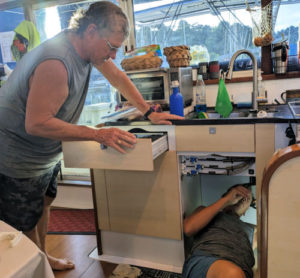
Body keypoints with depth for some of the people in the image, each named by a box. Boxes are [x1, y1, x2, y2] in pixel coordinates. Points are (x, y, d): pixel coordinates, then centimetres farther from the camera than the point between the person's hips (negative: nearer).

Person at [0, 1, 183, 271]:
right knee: (26, 226, 5)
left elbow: (117, 76, 5)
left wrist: (150, 113, 3)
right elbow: (36, 124, -33)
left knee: (43, 202, 20)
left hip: (47, 153, 9)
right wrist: (98, 134, -33)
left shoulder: (88, 44, -5)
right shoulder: (56, 63, -34)